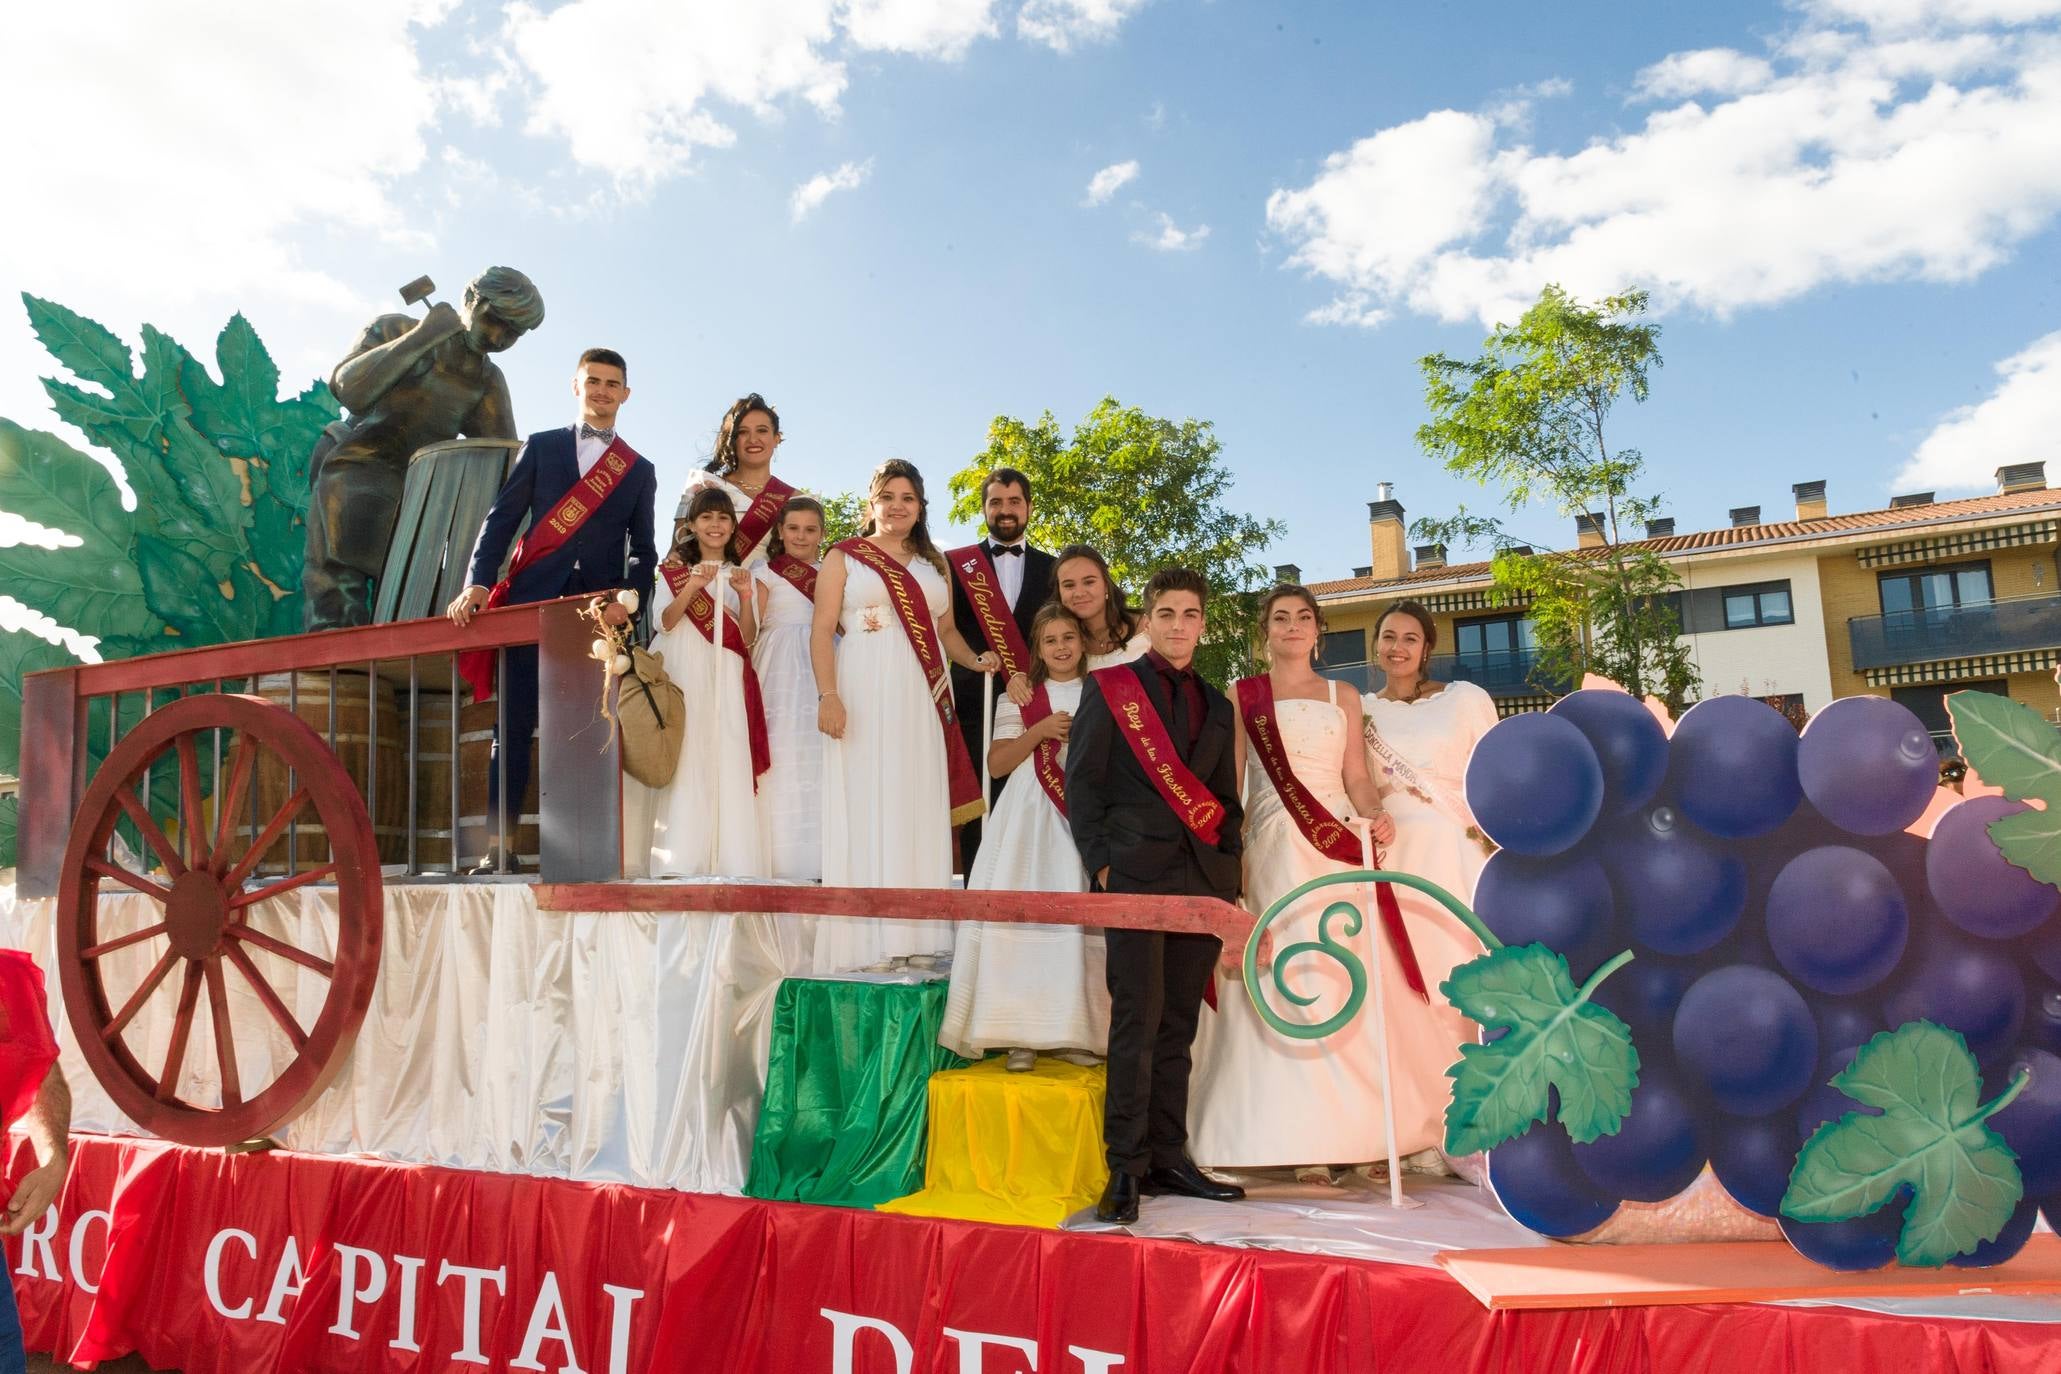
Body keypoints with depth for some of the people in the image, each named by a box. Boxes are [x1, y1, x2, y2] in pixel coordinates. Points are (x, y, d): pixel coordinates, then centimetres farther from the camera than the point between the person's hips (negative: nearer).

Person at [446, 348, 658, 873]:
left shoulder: (639, 471, 17)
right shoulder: (541, 447, 15)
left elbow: (644, 550, 12)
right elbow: (501, 518, 7)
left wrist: (630, 598, -8)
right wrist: (479, 582, -8)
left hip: (599, 612, 1)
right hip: (533, 602, 0)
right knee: (513, 725, -3)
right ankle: (498, 846, -1)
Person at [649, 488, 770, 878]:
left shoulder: (740, 574, 17)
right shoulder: (675, 569, 11)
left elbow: (748, 637, 9)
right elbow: (664, 622, -3)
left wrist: (745, 598, -8)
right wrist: (693, 586, -17)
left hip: (726, 678, 2)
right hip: (683, 673, -2)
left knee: (729, 761, -7)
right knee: (685, 758, -12)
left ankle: (729, 858, -8)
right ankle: (680, 857, -14)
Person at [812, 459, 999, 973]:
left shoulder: (935, 565, 19)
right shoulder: (844, 557, 6)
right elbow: (822, 630, -2)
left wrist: (975, 660, 3)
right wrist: (829, 695, -15)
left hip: (923, 701, 4)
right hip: (864, 696, -4)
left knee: (920, 813, 2)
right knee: (864, 811, -5)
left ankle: (919, 938, 6)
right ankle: (867, 942, -3)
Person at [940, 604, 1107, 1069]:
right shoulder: (1019, 698, 9)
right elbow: (997, 763, 0)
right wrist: (1042, 729, -11)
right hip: (1030, 819, -1)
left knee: (1080, 920, -4)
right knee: (1023, 914, -8)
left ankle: (1073, 1031, 5)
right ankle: (1021, 1034, -3)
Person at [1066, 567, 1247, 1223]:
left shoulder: (1216, 706, 19)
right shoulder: (1108, 688, 5)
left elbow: (1228, 800, 20)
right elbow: (1081, 781, 0)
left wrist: (1230, 881, 10)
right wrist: (1100, 863, -8)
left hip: (1203, 878, 5)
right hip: (1136, 873, -4)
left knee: (1178, 1025, 8)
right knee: (1138, 1020, -8)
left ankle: (1168, 1157, 16)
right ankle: (1126, 1168, -1)